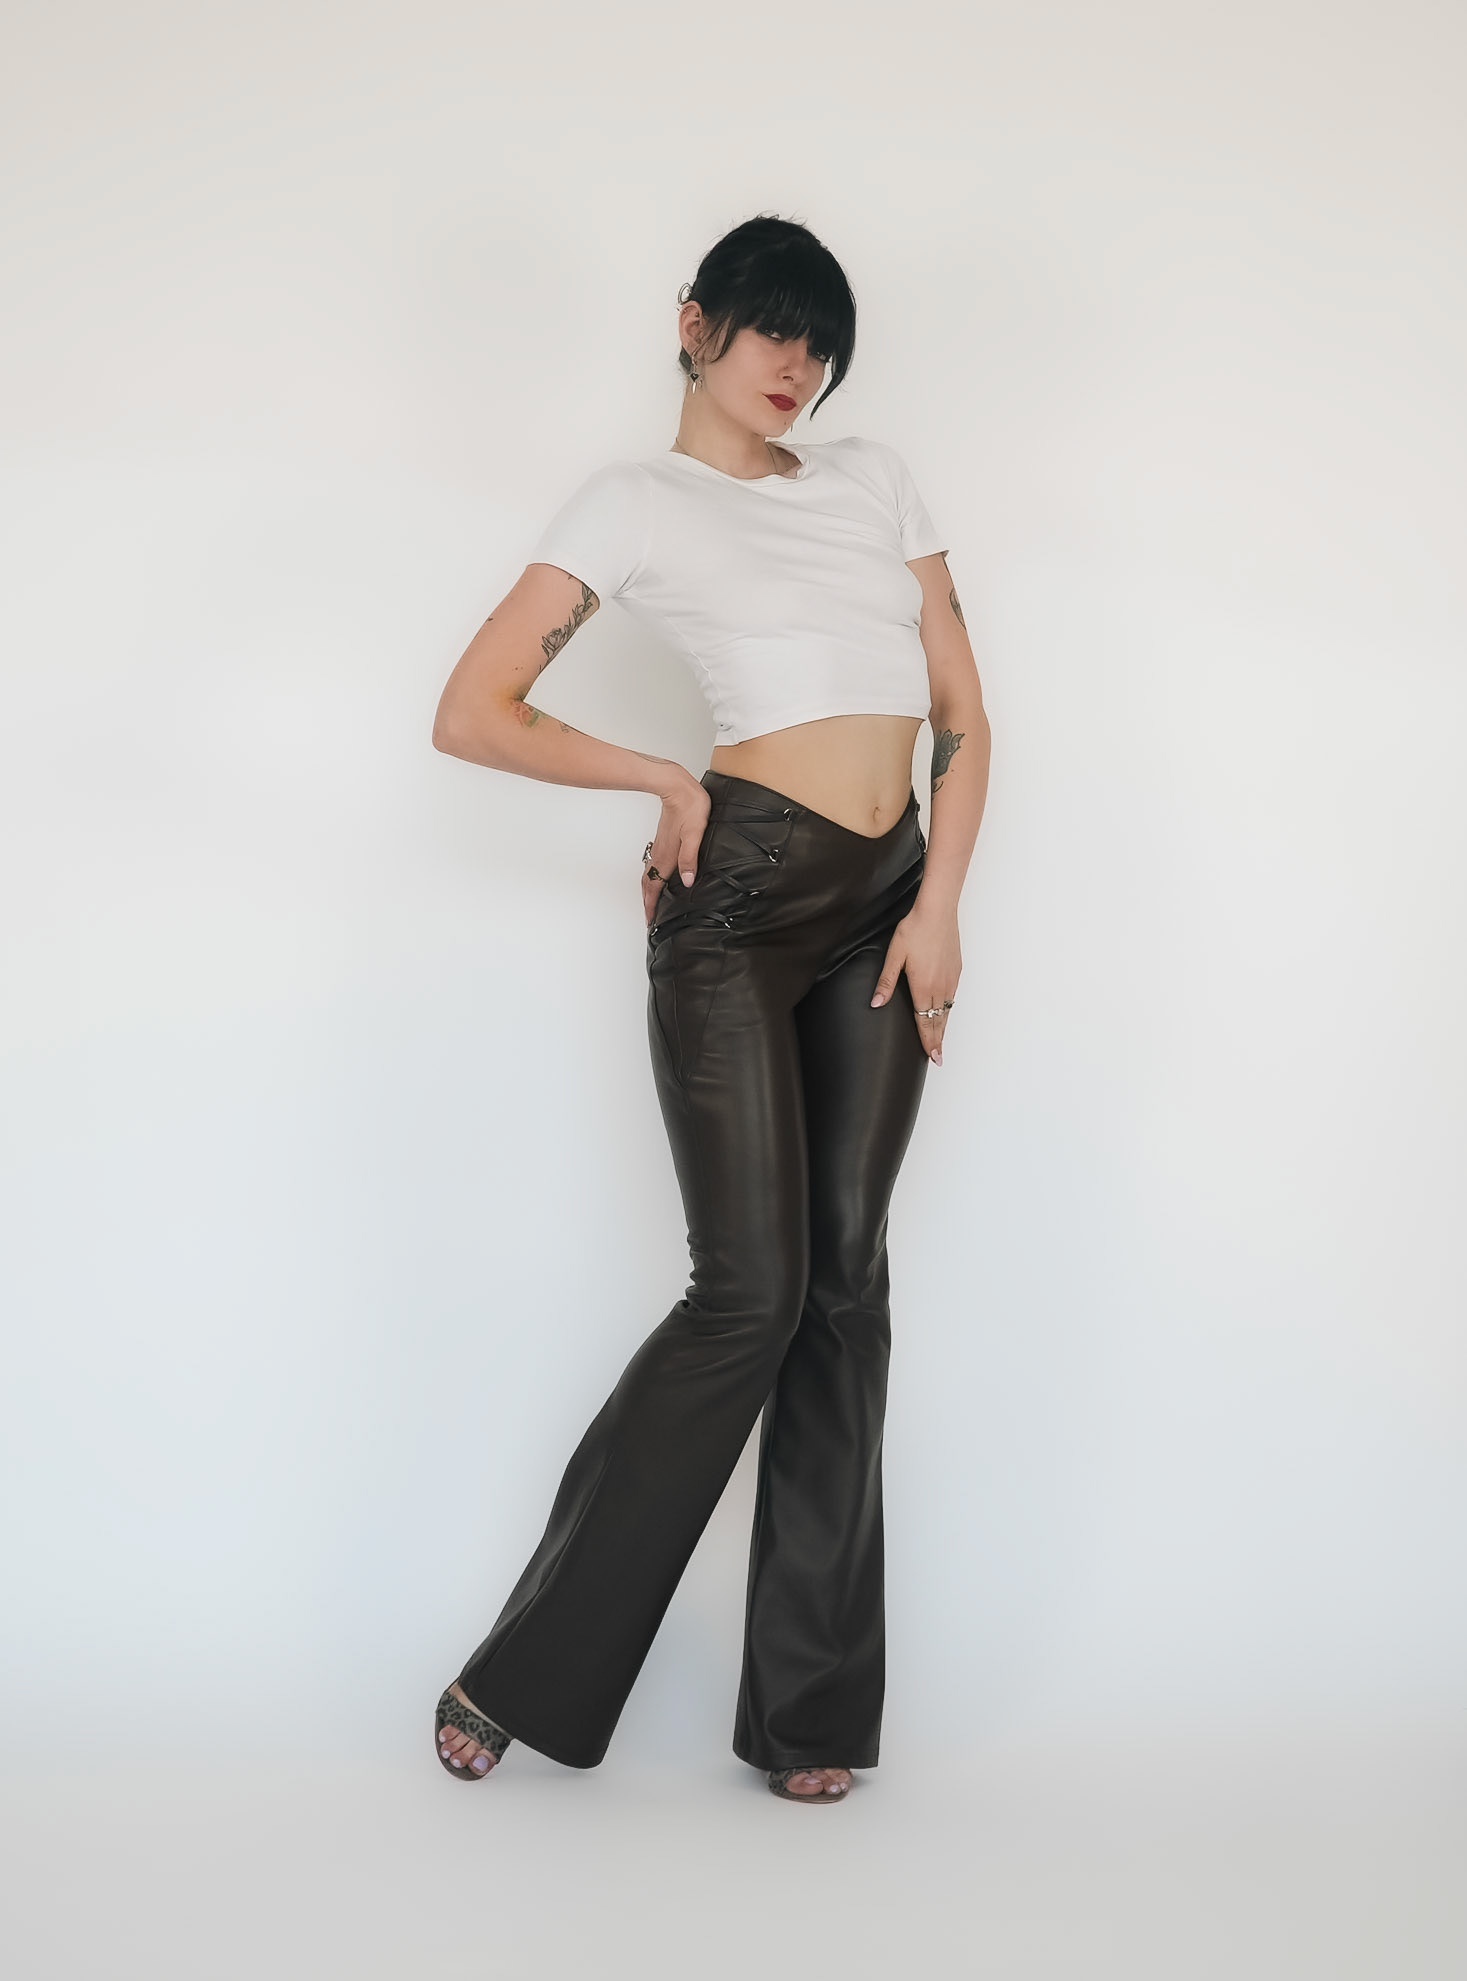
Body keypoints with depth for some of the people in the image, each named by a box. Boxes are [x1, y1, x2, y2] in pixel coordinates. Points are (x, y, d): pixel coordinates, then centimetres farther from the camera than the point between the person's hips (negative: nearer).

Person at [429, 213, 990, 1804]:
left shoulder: (876, 480, 17)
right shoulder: (636, 505, 2)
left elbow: (965, 717, 13)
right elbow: (472, 716, -5)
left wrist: (940, 905, 1)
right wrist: (667, 782, 0)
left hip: (887, 903, 5)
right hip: (739, 898, -5)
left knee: (844, 1283, 3)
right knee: (751, 1289, -9)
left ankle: (807, 1706, 12)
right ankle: (528, 1673, 7)